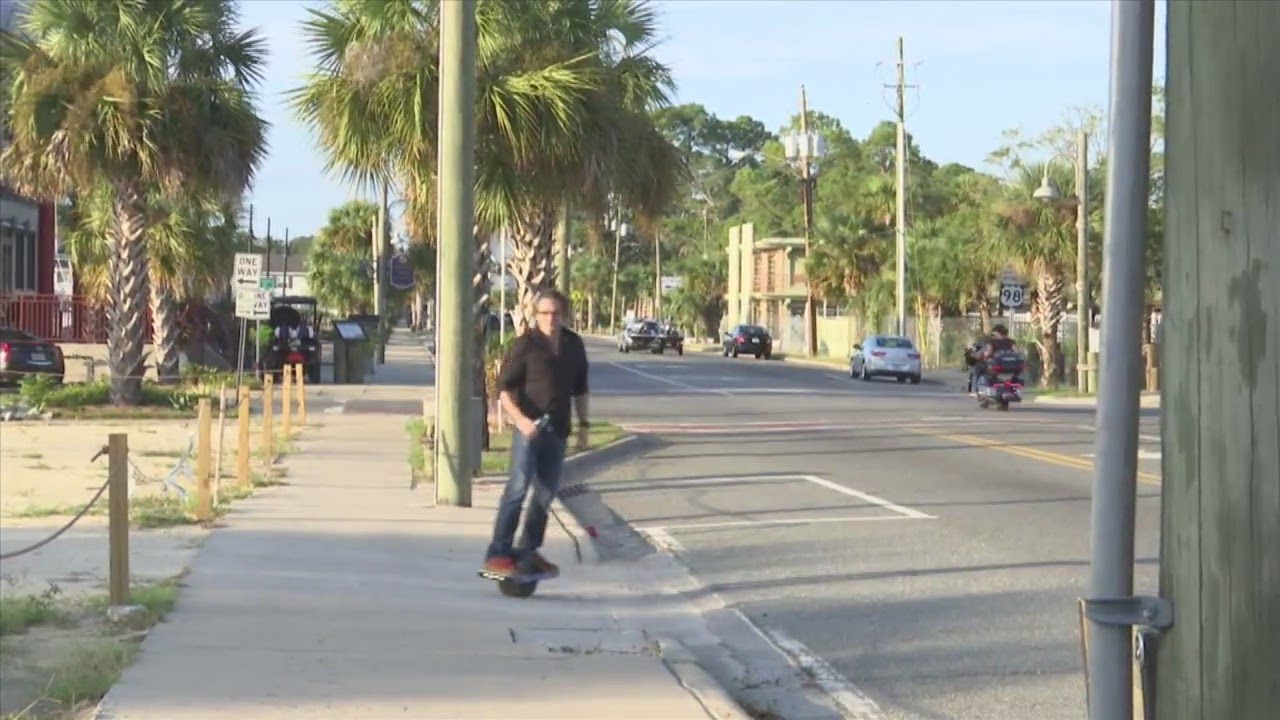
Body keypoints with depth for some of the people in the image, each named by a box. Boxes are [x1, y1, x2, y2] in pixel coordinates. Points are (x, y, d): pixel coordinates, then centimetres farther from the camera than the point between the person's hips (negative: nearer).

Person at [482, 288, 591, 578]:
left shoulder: (574, 345, 9)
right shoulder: (525, 345, -8)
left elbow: (580, 388, 21)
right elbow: (504, 389, -10)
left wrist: (583, 423, 17)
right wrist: (521, 419, -23)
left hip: (557, 429, 6)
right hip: (529, 426, -6)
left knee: (547, 491, 10)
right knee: (518, 487, -14)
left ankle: (529, 551, 22)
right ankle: (497, 553, -13)